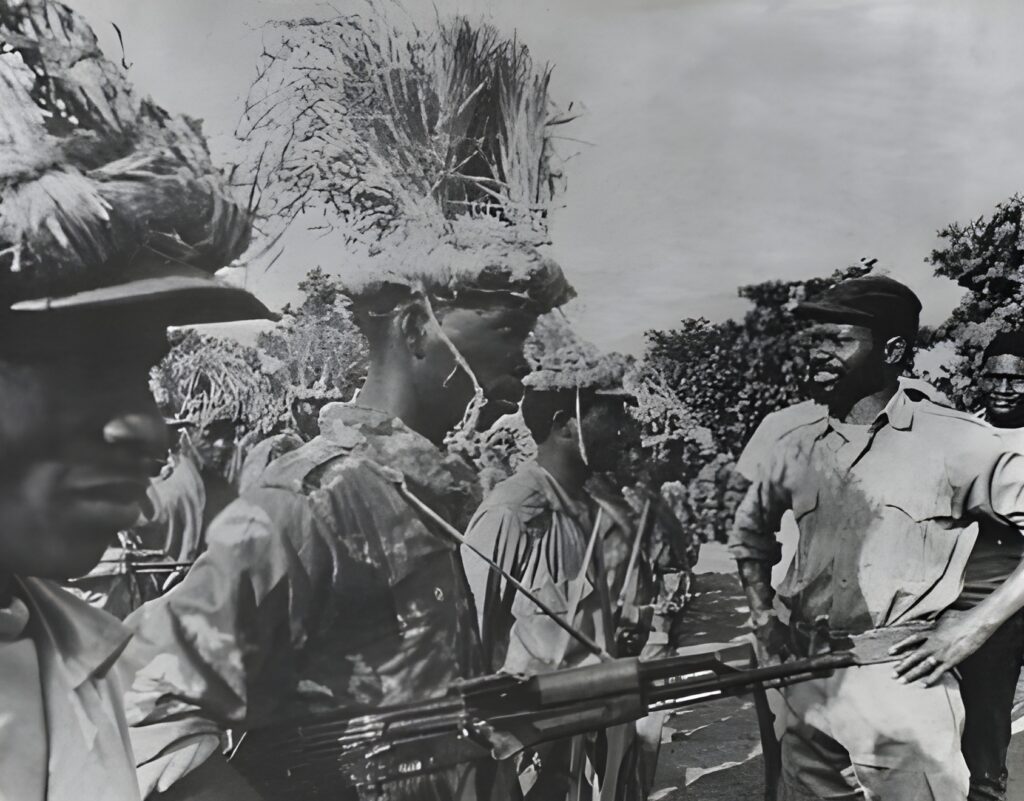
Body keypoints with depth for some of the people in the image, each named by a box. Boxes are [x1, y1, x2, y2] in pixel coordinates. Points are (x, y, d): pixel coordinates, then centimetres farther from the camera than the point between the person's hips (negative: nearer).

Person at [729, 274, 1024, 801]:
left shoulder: (953, 441, -10)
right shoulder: (789, 434, 4)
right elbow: (751, 529, 19)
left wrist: (975, 625, -13)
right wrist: (762, 615, 9)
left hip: (901, 682, -4)